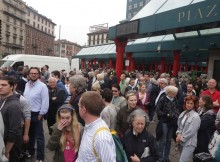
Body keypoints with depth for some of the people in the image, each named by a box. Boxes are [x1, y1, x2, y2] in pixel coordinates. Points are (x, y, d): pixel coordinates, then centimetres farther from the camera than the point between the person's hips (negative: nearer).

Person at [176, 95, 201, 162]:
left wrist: (181, 138, -11)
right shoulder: (183, 113, 5)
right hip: (182, 142, 7)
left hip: (189, 143, -7)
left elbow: (191, 131, -18)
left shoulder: (195, 117, -16)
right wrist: (179, 134, -7)